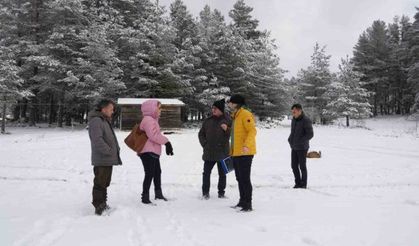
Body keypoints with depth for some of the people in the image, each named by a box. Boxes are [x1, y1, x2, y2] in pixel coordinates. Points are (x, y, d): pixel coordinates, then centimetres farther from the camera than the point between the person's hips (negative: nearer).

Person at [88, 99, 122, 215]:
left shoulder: (105, 121, 19)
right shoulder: (96, 121, -16)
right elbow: (97, 140, -26)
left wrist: (116, 149, 12)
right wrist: (109, 151, -22)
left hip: (108, 160, 10)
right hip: (101, 160, -10)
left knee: (105, 183, 18)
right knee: (100, 184, -3)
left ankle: (103, 205, 29)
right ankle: (99, 208, 4)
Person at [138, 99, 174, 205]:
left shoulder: (153, 120, 19)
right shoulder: (148, 119, -16)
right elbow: (153, 135, -25)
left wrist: (167, 145, 18)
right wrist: (166, 141, -16)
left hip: (154, 152, 11)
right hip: (148, 152, -11)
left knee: (157, 172, 21)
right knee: (150, 174, -8)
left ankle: (158, 194, 35)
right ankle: (145, 197, 0)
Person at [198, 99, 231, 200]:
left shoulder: (227, 120, -2)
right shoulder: (208, 120, 6)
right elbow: (201, 133, 15)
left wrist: (226, 129, -22)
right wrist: (204, 144, 3)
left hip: (222, 152, -2)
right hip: (209, 152, 2)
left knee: (222, 174, 8)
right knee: (206, 172, 3)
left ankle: (221, 192, 20)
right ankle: (205, 192, 13)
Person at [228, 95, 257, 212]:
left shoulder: (245, 114, -10)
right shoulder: (235, 116, 18)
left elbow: (252, 131, -20)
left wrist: (247, 145, -33)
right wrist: (231, 150, 23)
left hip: (245, 153, -9)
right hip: (236, 153, 10)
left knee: (245, 178, -7)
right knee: (239, 178, 15)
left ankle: (248, 205, 0)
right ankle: (242, 202, 25)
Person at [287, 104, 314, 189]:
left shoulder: (306, 120, -13)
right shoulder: (294, 120, 9)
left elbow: (310, 134, -16)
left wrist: (299, 141, -21)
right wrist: (290, 139, 4)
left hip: (302, 147, -7)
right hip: (294, 147, 7)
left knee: (302, 166, 2)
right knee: (294, 166, 8)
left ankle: (303, 184, 14)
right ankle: (298, 183, 20)